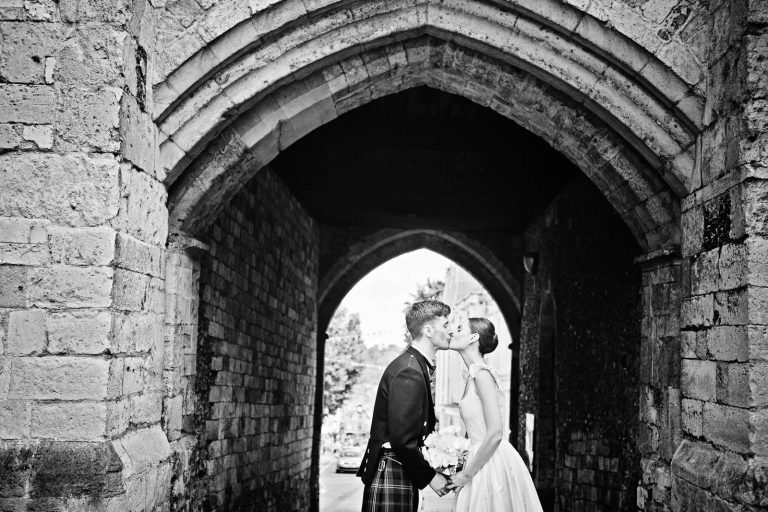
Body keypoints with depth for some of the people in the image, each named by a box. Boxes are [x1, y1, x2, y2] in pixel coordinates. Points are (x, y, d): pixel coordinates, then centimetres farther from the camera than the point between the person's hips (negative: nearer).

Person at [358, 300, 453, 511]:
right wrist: (430, 476, -13)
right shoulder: (409, 372, -19)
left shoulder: (418, 366, 13)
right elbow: (402, 439, -23)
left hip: (404, 472, 10)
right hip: (391, 475, -10)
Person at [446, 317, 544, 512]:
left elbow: (495, 433, -21)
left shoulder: (482, 374, -15)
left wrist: (467, 474, -15)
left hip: (494, 465, -8)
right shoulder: (474, 374, 12)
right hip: (484, 461, 8)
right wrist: (463, 470, 13)